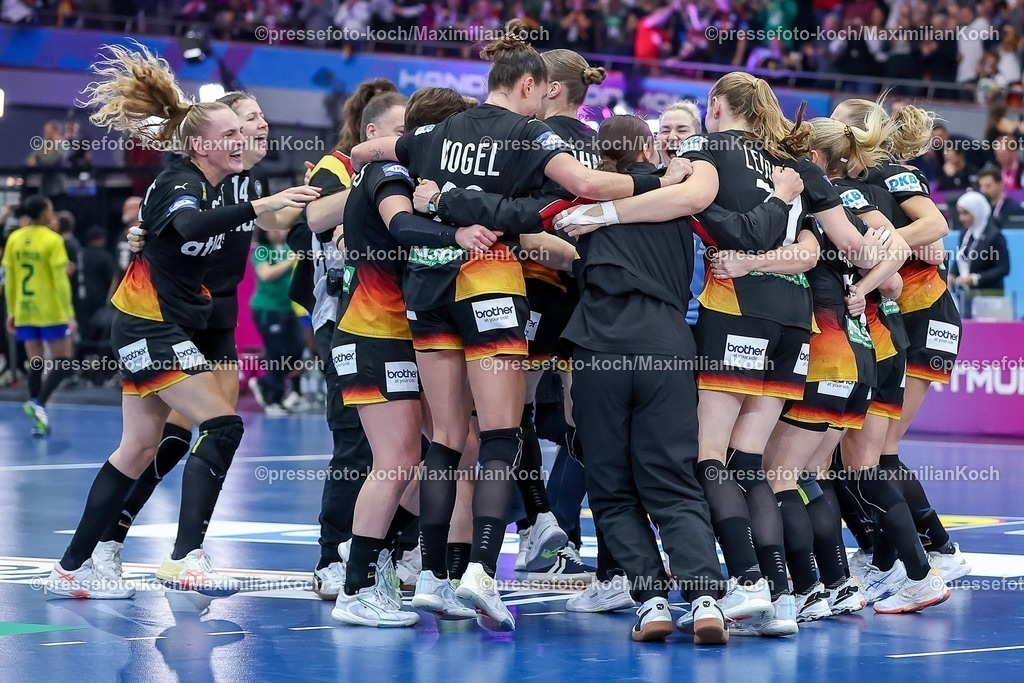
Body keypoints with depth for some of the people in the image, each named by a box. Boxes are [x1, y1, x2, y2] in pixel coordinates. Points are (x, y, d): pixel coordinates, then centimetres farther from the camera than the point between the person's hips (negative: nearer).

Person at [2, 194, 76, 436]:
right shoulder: (52, 240, -12)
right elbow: (61, 281, -14)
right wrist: (69, 314, -11)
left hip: (24, 312, 5)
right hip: (51, 312, -5)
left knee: (35, 365, 12)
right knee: (63, 362, 4)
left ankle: (38, 420, 7)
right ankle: (39, 403, -17)